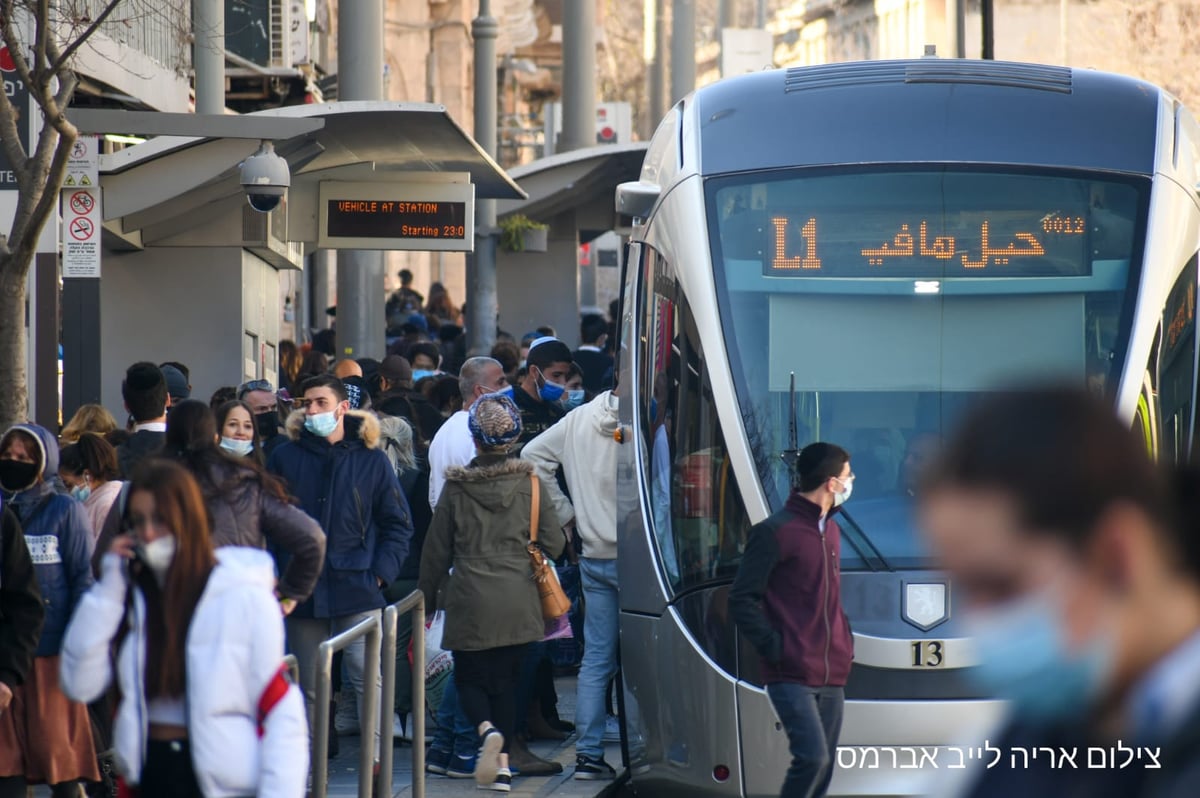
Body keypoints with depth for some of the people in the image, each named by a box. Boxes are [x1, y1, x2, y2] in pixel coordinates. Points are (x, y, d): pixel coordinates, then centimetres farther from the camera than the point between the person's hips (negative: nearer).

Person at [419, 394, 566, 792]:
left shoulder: (457, 486, -5)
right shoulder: (530, 483, -3)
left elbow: (437, 550, 2)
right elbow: (554, 544, 1)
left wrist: (427, 594, 16)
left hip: (470, 602, -2)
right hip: (517, 602, 2)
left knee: (469, 678, 10)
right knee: (506, 680, 12)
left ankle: (487, 730, -19)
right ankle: (503, 764, 5)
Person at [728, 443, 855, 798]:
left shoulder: (830, 530, 16)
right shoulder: (776, 532, -10)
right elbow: (742, 601, -10)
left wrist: (844, 641, 14)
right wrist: (775, 648, -14)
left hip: (831, 677, 8)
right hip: (792, 676, -8)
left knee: (823, 769, 6)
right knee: (813, 758, -21)